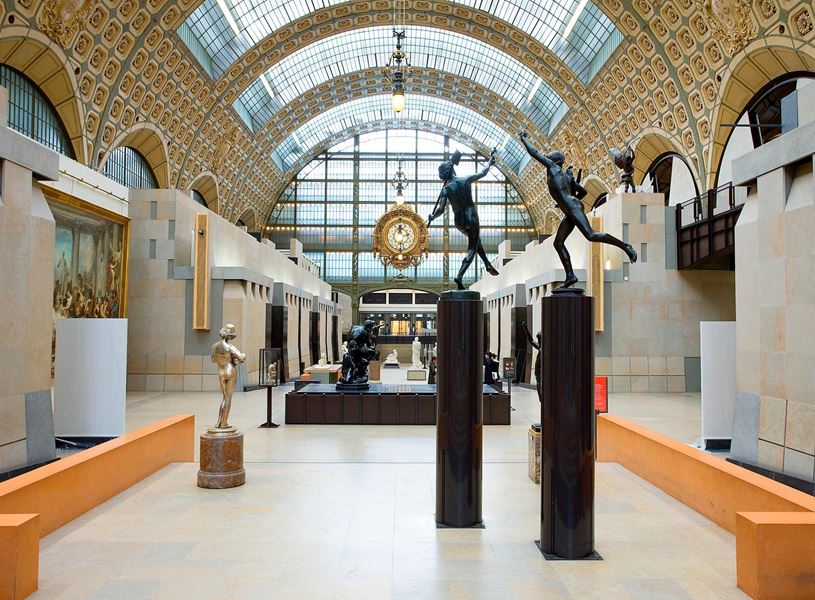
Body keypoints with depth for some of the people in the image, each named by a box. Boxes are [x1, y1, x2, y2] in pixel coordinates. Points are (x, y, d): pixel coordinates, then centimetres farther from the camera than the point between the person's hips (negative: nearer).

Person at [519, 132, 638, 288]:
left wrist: (523, 138, 22)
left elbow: (533, 152, 8)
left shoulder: (553, 166, 6)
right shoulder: (567, 176, 27)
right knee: (558, 242, 5)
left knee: (591, 235, -22)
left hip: (573, 206, -10)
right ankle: (570, 276, -1)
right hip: (569, 213, 10)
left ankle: (625, 246, -19)